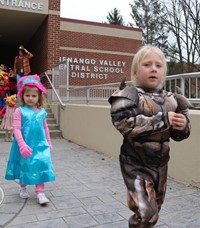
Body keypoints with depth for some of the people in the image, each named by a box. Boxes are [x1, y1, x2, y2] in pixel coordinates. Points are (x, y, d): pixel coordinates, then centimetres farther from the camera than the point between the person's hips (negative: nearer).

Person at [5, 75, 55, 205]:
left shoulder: (42, 111, 3)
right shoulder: (20, 111, -9)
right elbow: (17, 129, -13)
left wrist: (48, 142, 15)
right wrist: (22, 145, -20)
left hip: (40, 145, 2)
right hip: (25, 145, -2)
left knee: (41, 166, -2)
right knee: (25, 165, 13)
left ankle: (40, 192, 6)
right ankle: (23, 187, 37)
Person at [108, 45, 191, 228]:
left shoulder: (170, 99, 2)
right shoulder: (128, 95, -13)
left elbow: (178, 135, 7)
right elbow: (127, 125, -28)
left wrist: (183, 126, -17)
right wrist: (163, 119, -25)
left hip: (161, 164, 6)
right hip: (136, 164, -6)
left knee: (155, 209, 22)